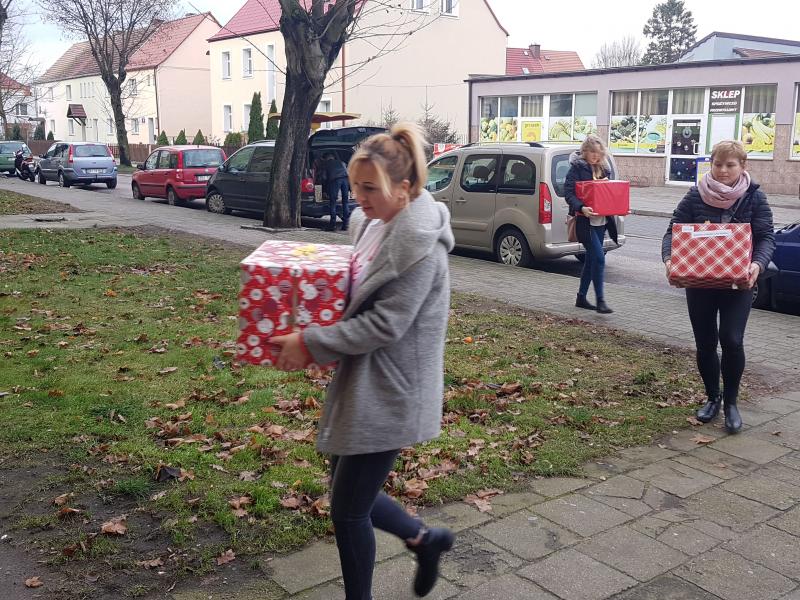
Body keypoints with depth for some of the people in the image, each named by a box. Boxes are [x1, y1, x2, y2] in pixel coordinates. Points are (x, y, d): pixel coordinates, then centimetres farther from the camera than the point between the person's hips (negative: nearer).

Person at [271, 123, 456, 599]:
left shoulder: (418, 244, -22)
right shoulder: (379, 224, 7)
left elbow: (384, 325, -24)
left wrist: (310, 344, -21)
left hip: (389, 395, -9)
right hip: (363, 383, 9)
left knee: (348, 509, 4)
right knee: (350, 489, 19)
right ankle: (425, 539, 40)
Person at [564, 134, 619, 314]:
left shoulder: (603, 168, 14)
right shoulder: (577, 168, -7)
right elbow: (568, 192, -14)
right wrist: (581, 208, -30)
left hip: (601, 220, 7)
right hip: (585, 220, -7)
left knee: (591, 259, 12)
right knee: (599, 258, -14)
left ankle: (581, 297, 23)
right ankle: (600, 301, -9)